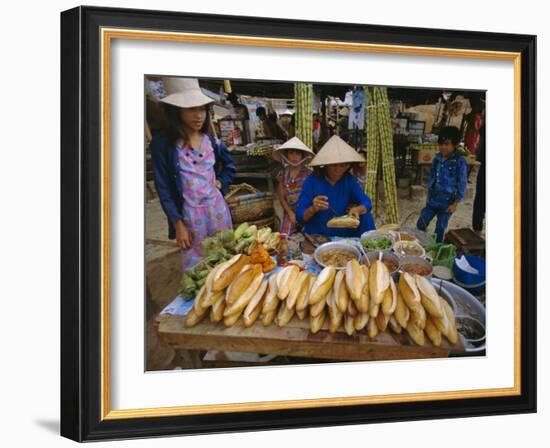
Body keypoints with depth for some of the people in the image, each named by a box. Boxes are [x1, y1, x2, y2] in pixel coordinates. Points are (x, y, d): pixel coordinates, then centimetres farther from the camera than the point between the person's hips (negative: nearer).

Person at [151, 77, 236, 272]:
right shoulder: (162, 144, -10)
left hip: (217, 209, 4)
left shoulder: (211, 141, 3)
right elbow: (164, 189, -9)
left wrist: (221, 183, 2)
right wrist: (178, 225, -12)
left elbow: (230, 166, 22)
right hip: (190, 214, -4)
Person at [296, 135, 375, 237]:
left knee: (366, 217, -17)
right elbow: (300, 216, -12)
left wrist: (357, 210, -28)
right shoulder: (312, 181, -11)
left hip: (343, 235, 4)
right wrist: (313, 209, -33)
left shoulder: (348, 180, 1)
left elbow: (366, 203, -5)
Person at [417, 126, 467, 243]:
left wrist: (455, 203, -12)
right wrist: (428, 197, 14)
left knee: (440, 231, 6)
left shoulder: (459, 162, -16)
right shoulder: (437, 158, 1)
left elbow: (462, 184, -12)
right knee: (420, 225, 9)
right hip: (433, 200, 5)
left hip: (447, 203, -5)